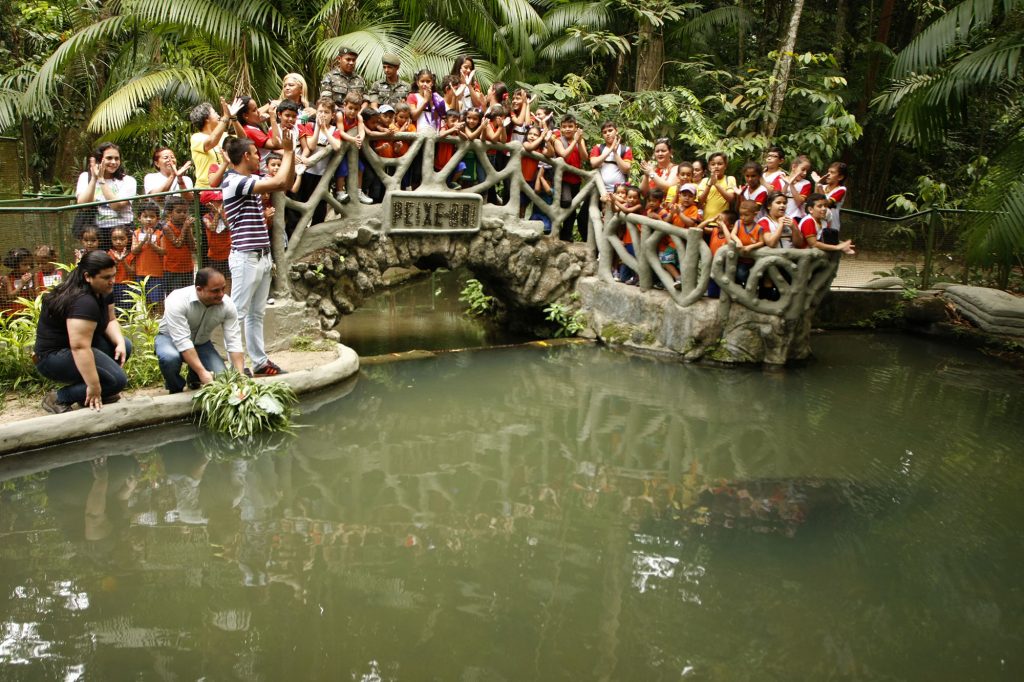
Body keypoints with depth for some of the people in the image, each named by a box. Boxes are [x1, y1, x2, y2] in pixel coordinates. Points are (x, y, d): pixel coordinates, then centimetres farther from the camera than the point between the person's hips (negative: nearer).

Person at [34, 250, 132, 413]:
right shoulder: (82, 301, -30)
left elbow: (110, 320, 7)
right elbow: (80, 347, -35)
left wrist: (120, 343, -14)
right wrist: (94, 386, -34)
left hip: (71, 345, 10)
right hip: (54, 355, -10)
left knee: (125, 347, 3)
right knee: (117, 380, -21)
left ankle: (89, 394, 10)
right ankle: (58, 398, -8)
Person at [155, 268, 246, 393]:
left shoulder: (228, 305, -21)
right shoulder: (177, 301, -33)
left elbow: (234, 341, -21)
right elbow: (182, 341, -37)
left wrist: (240, 375, -32)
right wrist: (202, 372, -45)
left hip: (201, 342, 4)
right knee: (170, 357, -38)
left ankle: (194, 379, 17)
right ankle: (175, 390, -4)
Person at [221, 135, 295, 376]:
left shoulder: (249, 181, 13)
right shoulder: (235, 181, -16)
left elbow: (285, 184, 19)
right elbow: (279, 182, -22)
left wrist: (290, 155, 8)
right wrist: (288, 153, -8)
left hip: (262, 257, 9)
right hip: (246, 258, -9)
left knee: (257, 313, 13)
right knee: (238, 313, -4)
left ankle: (260, 361, 19)